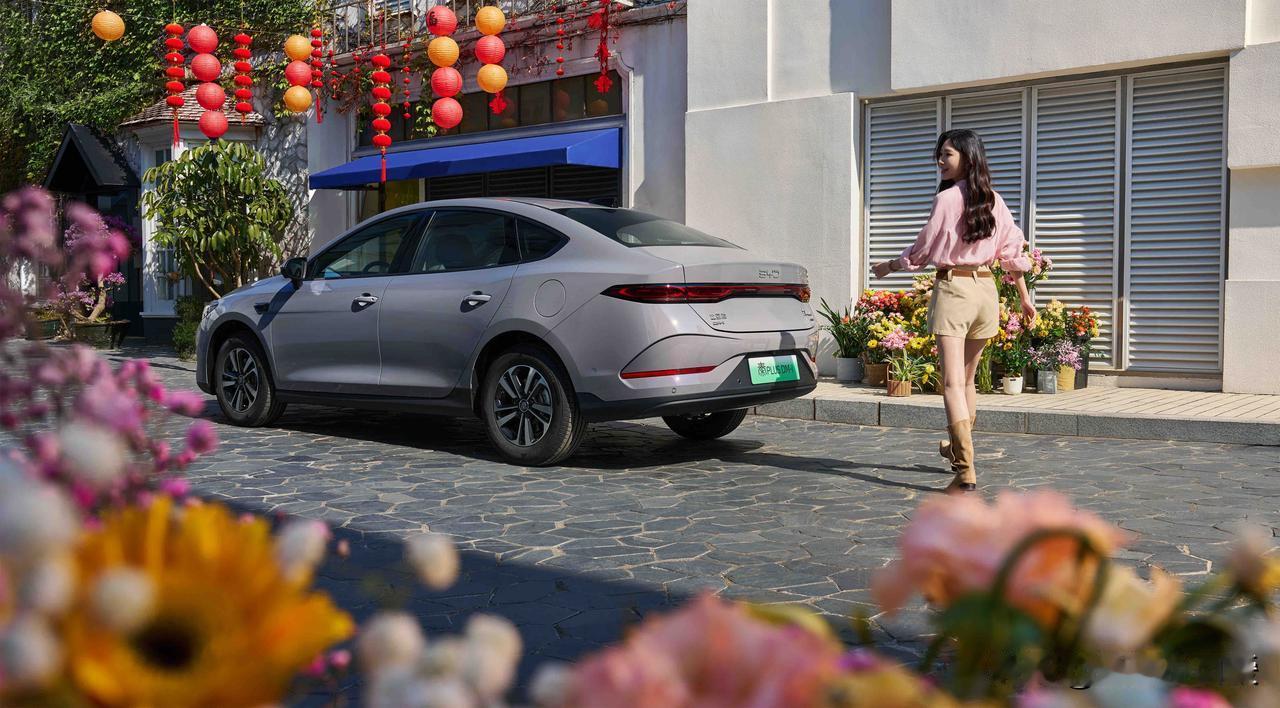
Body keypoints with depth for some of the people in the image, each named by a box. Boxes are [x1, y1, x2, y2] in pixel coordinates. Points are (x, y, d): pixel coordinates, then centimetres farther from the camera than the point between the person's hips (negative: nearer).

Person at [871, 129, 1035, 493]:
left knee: (952, 383, -11)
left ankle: (966, 471, -20)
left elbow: (923, 251, -4)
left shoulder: (947, 199, -10)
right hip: (986, 289, 7)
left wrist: (888, 266, 13)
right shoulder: (994, 200, 8)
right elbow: (1013, 250, 12)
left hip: (953, 289, -7)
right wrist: (1024, 296, 21)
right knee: (967, 379, 22)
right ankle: (958, 448, 39)